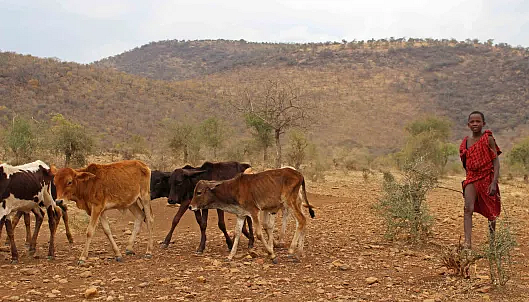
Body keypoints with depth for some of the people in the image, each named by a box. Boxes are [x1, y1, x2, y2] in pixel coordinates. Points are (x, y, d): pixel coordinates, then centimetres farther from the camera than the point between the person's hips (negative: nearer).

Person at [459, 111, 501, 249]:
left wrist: (494, 182, -18)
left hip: (487, 178, -3)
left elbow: (496, 162, -9)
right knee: (468, 209, -16)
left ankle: (492, 241, 28)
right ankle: (467, 242, -24)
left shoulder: (488, 139, -6)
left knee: (491, 212, 10)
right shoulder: (466, 142, 6)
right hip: (472, 178, 3)